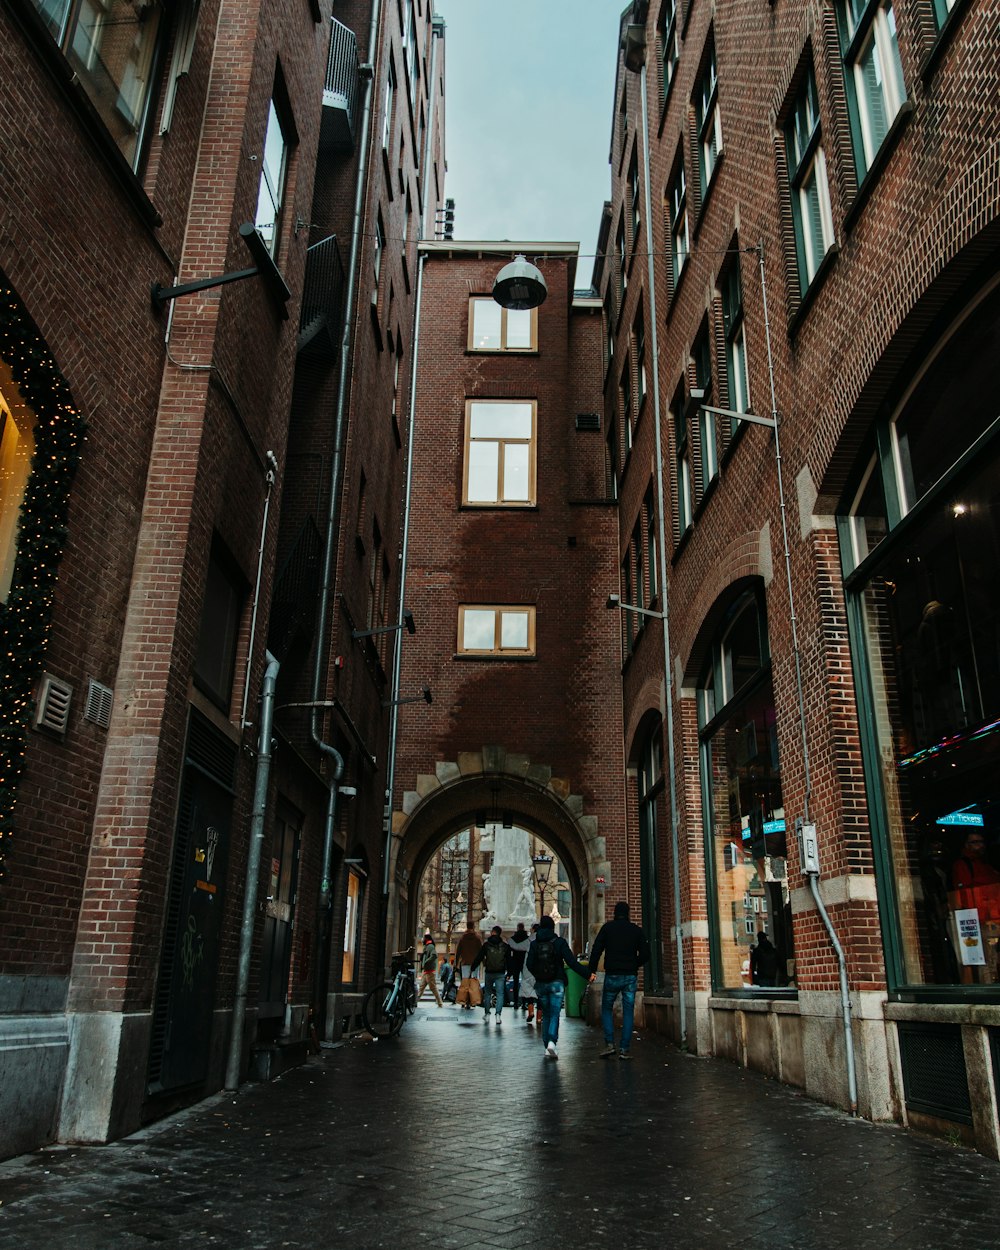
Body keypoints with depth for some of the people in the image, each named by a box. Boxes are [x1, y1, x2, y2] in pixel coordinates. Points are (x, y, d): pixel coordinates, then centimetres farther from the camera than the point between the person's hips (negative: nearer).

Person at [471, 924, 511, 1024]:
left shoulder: (486, 944, -1)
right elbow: (508, 961, 7)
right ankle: (498, 1014, -7)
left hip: (489, 972, 0)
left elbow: (479, 957, -2)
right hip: (500, 974, 0)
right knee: (500, 994, 3)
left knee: (487, 993, 13)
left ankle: (487, 1013, 10)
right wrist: (509, 973, 14)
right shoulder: (505, 946, 3)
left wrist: (473, 968, 5)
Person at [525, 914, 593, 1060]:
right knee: (554, 1014, -2)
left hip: (540, 984, 3)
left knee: (546, 1015, 14)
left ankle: (548, 1047, 13)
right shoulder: (559, 942, -6)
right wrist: (587, 974, -8)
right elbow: (572, 962, -12)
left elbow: (529, 964, 1)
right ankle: (552, 1041, -23)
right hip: (556, 982, -3)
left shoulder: (535, 944, 2)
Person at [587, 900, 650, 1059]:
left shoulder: (607, 928, 1)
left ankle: (609, 1044, -2)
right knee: (628, 1011, 6)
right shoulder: (636, 930, 5)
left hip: (612, 975, -1)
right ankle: (625, 1049, 1)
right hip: (631, 976, 1)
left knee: (607, 1009, 12)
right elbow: (645, 953, 4)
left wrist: (592, 971, 0)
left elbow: (596, 950, -5)